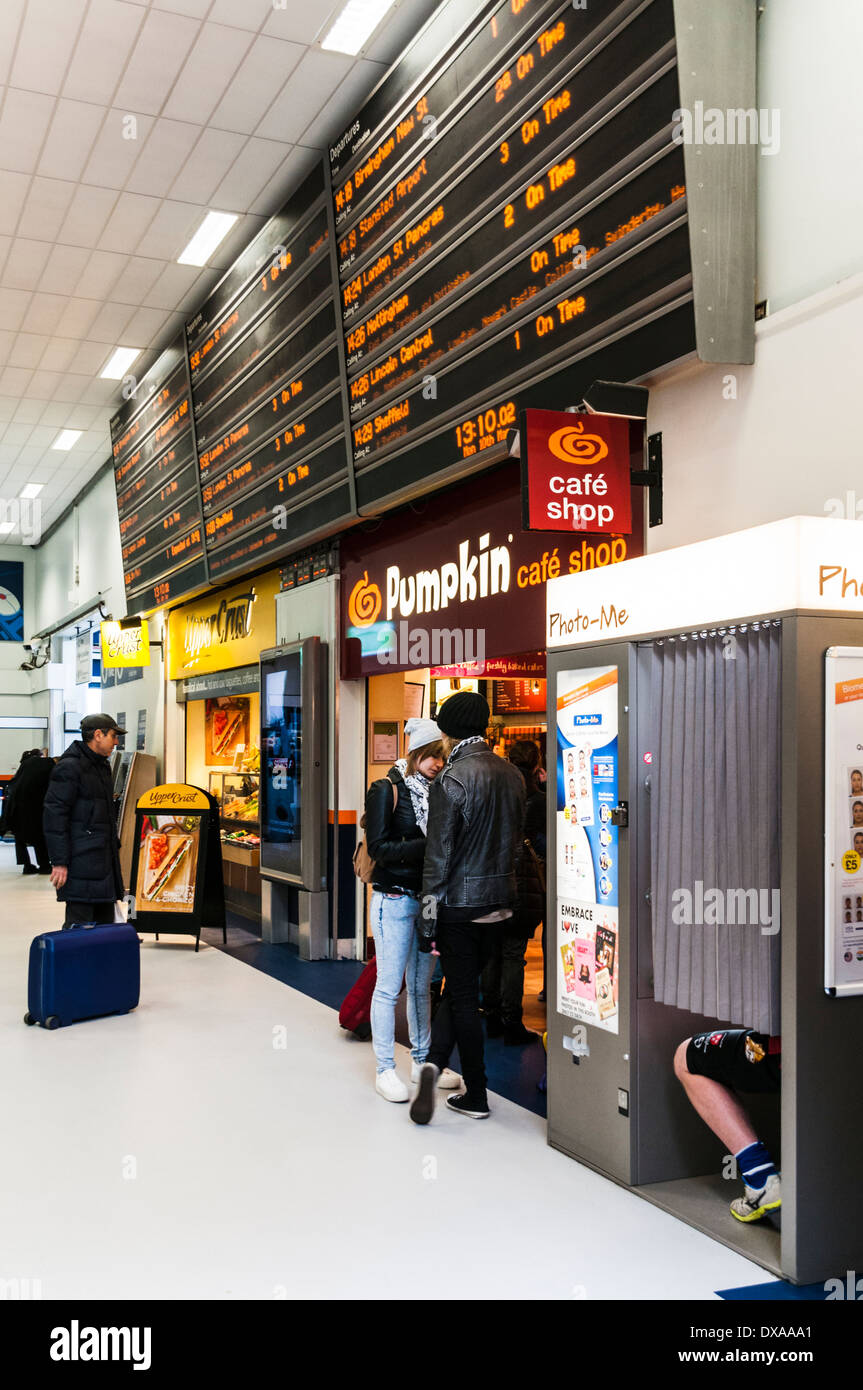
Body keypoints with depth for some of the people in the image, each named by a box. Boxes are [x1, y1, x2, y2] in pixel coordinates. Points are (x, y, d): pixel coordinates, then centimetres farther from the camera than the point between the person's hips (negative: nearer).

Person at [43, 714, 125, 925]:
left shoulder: (102, 766, 19)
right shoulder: (69, 767, -11)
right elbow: (54, 815, -16)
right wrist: (59, 861, -19)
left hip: (103, 859, 9)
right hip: (81, 860, -9)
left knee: (105, 921, 11)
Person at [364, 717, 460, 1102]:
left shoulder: (432, 791, 11)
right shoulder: (386, 790, -7)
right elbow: (379, 847, -14)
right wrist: (425, 846, -21)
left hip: (427, 898, 6)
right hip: (394, 900, -6)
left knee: (421, 986, 13)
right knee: (389, 987, 0)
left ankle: (422, 1061, 24)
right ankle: (385, 1069, 9)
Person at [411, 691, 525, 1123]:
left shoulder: (451, 780, -17)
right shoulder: (512, 774, 4)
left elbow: (438, 857, -17)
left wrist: (427, 923, -11)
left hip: (459, 901, -6)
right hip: (499, 900, 6)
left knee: (463, 995, 4)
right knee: (461, 987, 18)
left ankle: (476, 1097, 10)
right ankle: (434, 1063, 12)